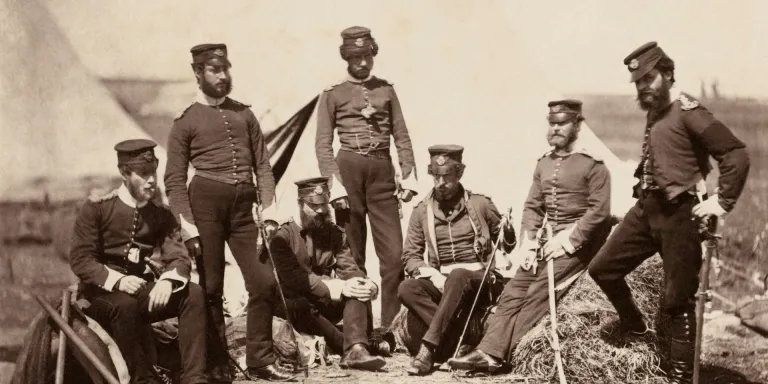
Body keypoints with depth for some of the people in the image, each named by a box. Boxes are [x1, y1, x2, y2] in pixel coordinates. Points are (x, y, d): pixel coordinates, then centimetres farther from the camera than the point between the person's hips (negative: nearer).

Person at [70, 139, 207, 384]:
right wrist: (117, 280, -29)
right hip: (102, 291, -4)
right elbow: (80, 260, -11)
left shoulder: (161, 214, 4)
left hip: (144, 290, 4)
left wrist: (168, 280, -30)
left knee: (193, 294, -21)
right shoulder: (97, 208, -7)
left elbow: (178, 257, -6)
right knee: (126, 304, -38)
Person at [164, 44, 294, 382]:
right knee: (210, 287, 1)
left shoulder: (244, 114, 17)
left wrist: (268, 208, -1)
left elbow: (262, 165, 12)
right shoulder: (186, 122, 5)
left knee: (264, 282, -1)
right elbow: (174, 180, 0)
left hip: (244, 206, 4)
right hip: (205, 201, -4)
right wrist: (188, 226, -11)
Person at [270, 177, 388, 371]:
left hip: (327, 303, 4)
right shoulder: (282, 236, -7)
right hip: (294, 303, -4)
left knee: (358, 288, -24)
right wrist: (336, 288, -30)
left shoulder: (335, 233, 9)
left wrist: (368, 284, -26)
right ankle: (351, 347, -32)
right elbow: (294, 278, -20)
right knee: (300, 307, -39)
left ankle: (356, 349, -42)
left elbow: (348, 269, -2)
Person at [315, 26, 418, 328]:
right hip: (349, 169, -2)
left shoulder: (386, 90, 16)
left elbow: (402, 136, 12)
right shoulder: (333, 95, 8)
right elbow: (323, 144, 2)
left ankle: (392, 325, 3)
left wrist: (409, 175, 1)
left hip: (382, 172, 2)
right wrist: (334, 182, -10)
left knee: (394, 253, -5)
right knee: (352, 256, 3)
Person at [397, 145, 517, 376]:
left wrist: (507, 231, -10)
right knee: (406, 289, -28)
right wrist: (431, 273, -12)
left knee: (457, 276, -38)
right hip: (439, 280, 3)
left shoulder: (479, 204, 6)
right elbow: (410, 256, 8)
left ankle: (428, 347, -39)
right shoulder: (422, 211, 8)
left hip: (476, 277, -2)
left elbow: (507, 246, 15)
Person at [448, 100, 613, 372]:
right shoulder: (544, 163, 16)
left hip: (578, 239, -6)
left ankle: (501, 354, -20)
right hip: (546, 238, 6)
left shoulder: (592, 164, -5)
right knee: (514, 288, -9)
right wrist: (528, 243, -1)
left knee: (539, 291, -20)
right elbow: (532, 207, 13)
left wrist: (567, 241, -17)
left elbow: (599, 211, -12)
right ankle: (489, 350, -17)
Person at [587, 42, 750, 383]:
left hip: (678, 214, -8)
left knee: (677, 299, -1)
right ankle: (635, 329, 33)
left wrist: (721, 202, -16)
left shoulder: (688, 111, -13)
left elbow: (737, 156, -17)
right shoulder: (654, 111, 12)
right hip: (646, 209, 8)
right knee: (602, 268, 10)